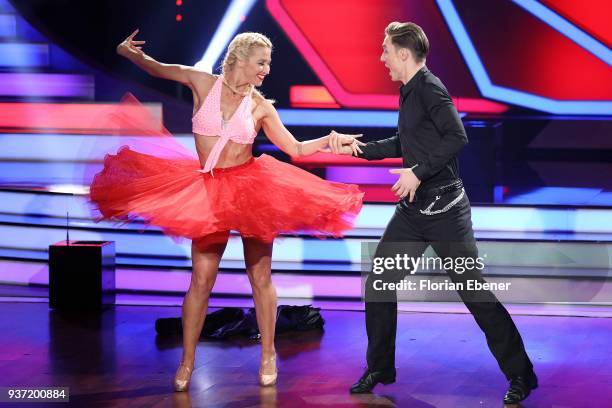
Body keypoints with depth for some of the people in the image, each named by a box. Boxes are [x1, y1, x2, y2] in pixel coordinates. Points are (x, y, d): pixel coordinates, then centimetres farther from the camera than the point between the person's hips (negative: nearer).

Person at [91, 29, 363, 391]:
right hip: (210, 193, 0)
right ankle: (187, 362, 10)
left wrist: (331, 139, -9)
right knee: (202, 279, -2)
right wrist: (130, 53, -9)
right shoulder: (203, 83, -2)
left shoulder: (260, 107, 0)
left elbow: (296, 149, 6)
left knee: (260, 277, 4)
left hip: (250, 189, 1)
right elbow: (157, 68, 10)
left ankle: (268, 355, 19)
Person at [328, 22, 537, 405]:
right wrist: (358, 147, 23)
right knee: (378, 283, 7)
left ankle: (520, 375, 3)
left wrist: (418, 172, -25)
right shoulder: (410, 92, 13)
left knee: (473, 290, -6)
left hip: (444, 210, -9)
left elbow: (457, 137, -25)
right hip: (413, 211, 9)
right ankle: (379, 369, 19)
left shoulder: (430, 88, -13)